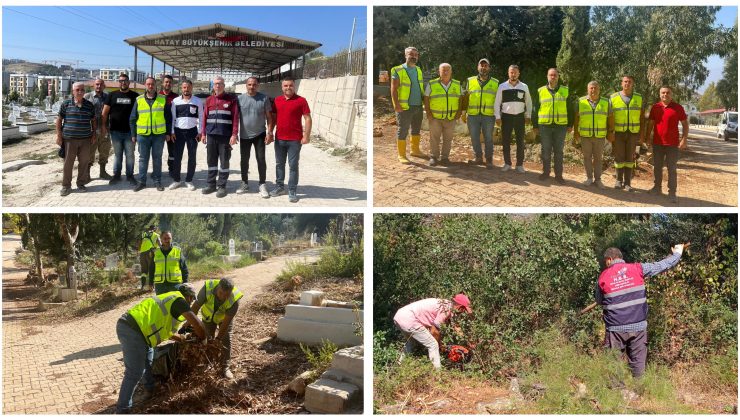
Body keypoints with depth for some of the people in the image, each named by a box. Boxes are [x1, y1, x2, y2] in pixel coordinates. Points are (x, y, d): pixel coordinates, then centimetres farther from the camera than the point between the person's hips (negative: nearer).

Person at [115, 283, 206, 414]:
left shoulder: (168, 299, 28)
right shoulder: (179, 300, 0)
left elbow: (165, 330, 39)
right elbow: (198, 325, -8)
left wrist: (183, 338, 44)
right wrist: (202, 339, 11)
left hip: (126, 324, 10)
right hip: (134, 331, -10)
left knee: (148, 357, 27)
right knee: (134, 373, -3)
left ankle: (150, 390, 41)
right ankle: (122, 410, 4)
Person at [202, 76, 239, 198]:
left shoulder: (231, 99, -1)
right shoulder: (209, 100, 12)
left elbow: (235, 118, -6)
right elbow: (205, 117, 13)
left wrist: (234, 134, -13)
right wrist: (203, 133, 8)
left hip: (225, 135, -4)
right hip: (211, 135, 4)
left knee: (224, 162, 1)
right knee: (211, 161, 9)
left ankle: (222, 186, 8)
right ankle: (211, 184, 17)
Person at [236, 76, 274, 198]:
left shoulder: (264, 98, -3)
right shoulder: (240, 98, 0)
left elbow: (269, 117, -1)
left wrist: (269, 132, -7)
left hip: (259, 134, -2)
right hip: (244, 135, 2)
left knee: (261, 159, -1)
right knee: (244, 160, 11)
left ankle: (262, 185, 8)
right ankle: (245, 183, 24)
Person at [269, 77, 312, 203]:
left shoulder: (301, 100, -6)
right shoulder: (277, 100, 8)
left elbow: (307, 118, -8)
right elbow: (273, 117, 15)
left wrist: (306, 136, -14)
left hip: (295, 139, -5)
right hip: (279, 138, 5)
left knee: (293, 165, 1)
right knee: (279, 164, 13)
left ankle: (292, 191, 7)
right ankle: (279, 187, 26)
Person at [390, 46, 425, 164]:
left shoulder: (419, 70, 12)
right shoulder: (398, 71, -7)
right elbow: (393, 89, -11)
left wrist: (424, 101, 12)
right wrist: (396, 104, -18)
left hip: (418, 106, 7)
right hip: (405, 107, -7)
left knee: (416, 130, 17)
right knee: (403, 131, 0)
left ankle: (415, 150, 32)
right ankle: (401, 155, 6)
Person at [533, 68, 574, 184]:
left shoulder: (565, 91, 5)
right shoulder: (541, 91, 4)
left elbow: (570, 109, 9)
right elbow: (535, 109, 7)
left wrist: (570, 125, 5)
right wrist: (535, 125, 5)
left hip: (560, 126, 0)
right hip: (544, 126, 0)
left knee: (558, 151, 4)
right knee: (546, 151, 6)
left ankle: (558, 175, 11)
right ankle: (546, 172, 20)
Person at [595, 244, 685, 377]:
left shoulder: (603, 277, -2)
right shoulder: (637, 269, -2)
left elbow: (599, 300, 10)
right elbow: (662, 265, 4)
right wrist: (677, 253, 21)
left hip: (616, 328, -1)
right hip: (638, 326, 1)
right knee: (638, 362, 11)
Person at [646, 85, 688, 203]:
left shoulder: (678, 108, -3)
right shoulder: (655, 107, 5)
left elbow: (685, 124, 0)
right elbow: (650, 123, 12)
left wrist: (684, 140, -8)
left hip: (673, 144, -3)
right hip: (657, 143, 3)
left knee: (672, 169, -1)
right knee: (657, 167, 12)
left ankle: (672, 193, 2)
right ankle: (657, 188, 26)